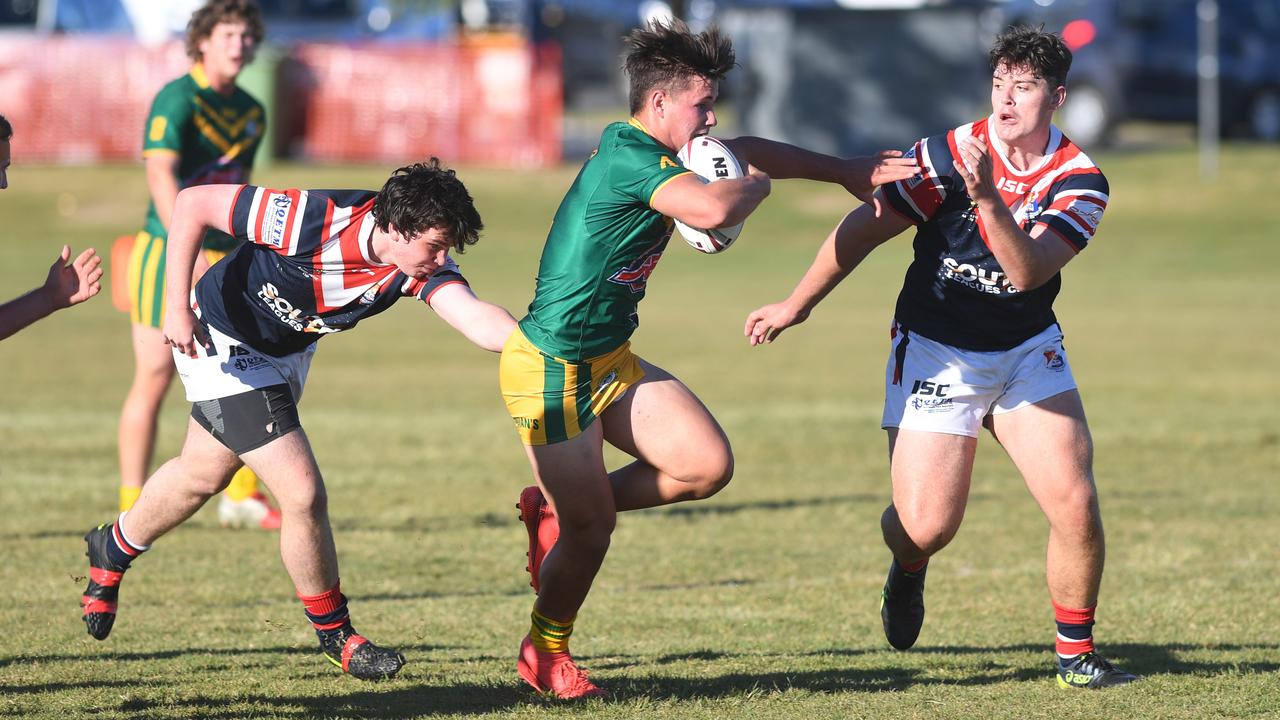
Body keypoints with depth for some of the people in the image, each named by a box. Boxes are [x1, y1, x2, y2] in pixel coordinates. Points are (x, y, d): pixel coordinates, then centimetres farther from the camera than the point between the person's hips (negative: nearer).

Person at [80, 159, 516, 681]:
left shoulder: (423, 264, -22)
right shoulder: (315, 221, -37)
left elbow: (476, 319, -37)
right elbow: (194, 203, -29)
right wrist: (175, 305, -31)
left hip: (288, 348, 8)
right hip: (221, 340, -7)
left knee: (203, 475, 28)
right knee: (302, 492, -13)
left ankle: (113, 550, 54)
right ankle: (335, 634, 8)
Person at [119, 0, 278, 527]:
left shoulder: (251, 112, 11)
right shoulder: (176, 100, -12)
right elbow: (161, 176, -24)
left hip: (222, 261, 6)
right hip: (166, 259, -6)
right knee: (154, 380, -3)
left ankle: (241, 496, 12)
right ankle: (132, 507, 6)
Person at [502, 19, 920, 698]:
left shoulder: (642, 150, 7)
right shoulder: (627, 158, -24)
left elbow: (746, 152, 23)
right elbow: (714, 210, -40)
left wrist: (845, 171, 24)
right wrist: (755, 184, -17)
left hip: (610, 360, 9)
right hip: (551, 369, -9)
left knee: (707, 465, -4)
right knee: (590, 529, -1)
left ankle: (555, 507, 17)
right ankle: (545, 654, 26)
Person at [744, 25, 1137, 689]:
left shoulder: (1081, 182, -10)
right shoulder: (945, 156, -13)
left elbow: (1027, 270, -25)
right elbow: (864, 229, -2)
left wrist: (988, 198, -40)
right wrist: (798, 304, 5)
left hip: (1028, 350, 2)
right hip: (937, 353, -2)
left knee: (1075, 504, -13)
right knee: (925, 527, -9)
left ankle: (1075, 652, 7)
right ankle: (908, 569, 31)